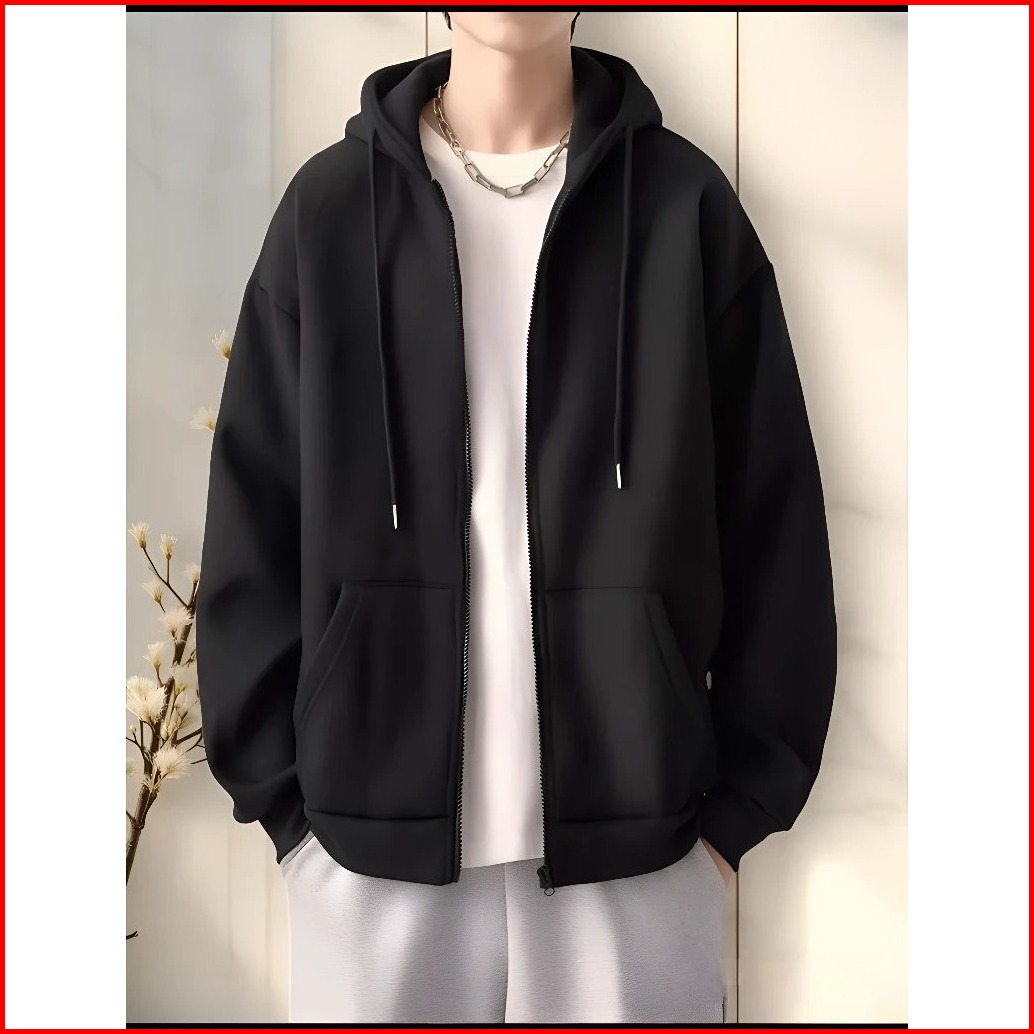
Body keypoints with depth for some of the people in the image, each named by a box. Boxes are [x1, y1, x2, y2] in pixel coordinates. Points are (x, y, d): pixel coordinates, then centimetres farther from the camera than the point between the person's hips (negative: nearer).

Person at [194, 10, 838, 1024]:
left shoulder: (686, 202, 2)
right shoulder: (328, 206, 3)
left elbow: (774, 524, 3)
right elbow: (252, 525, 4)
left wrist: (740, 801, 0)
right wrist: (282, 796, 0)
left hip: (638, 844, 0)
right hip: (371, 838, 1)